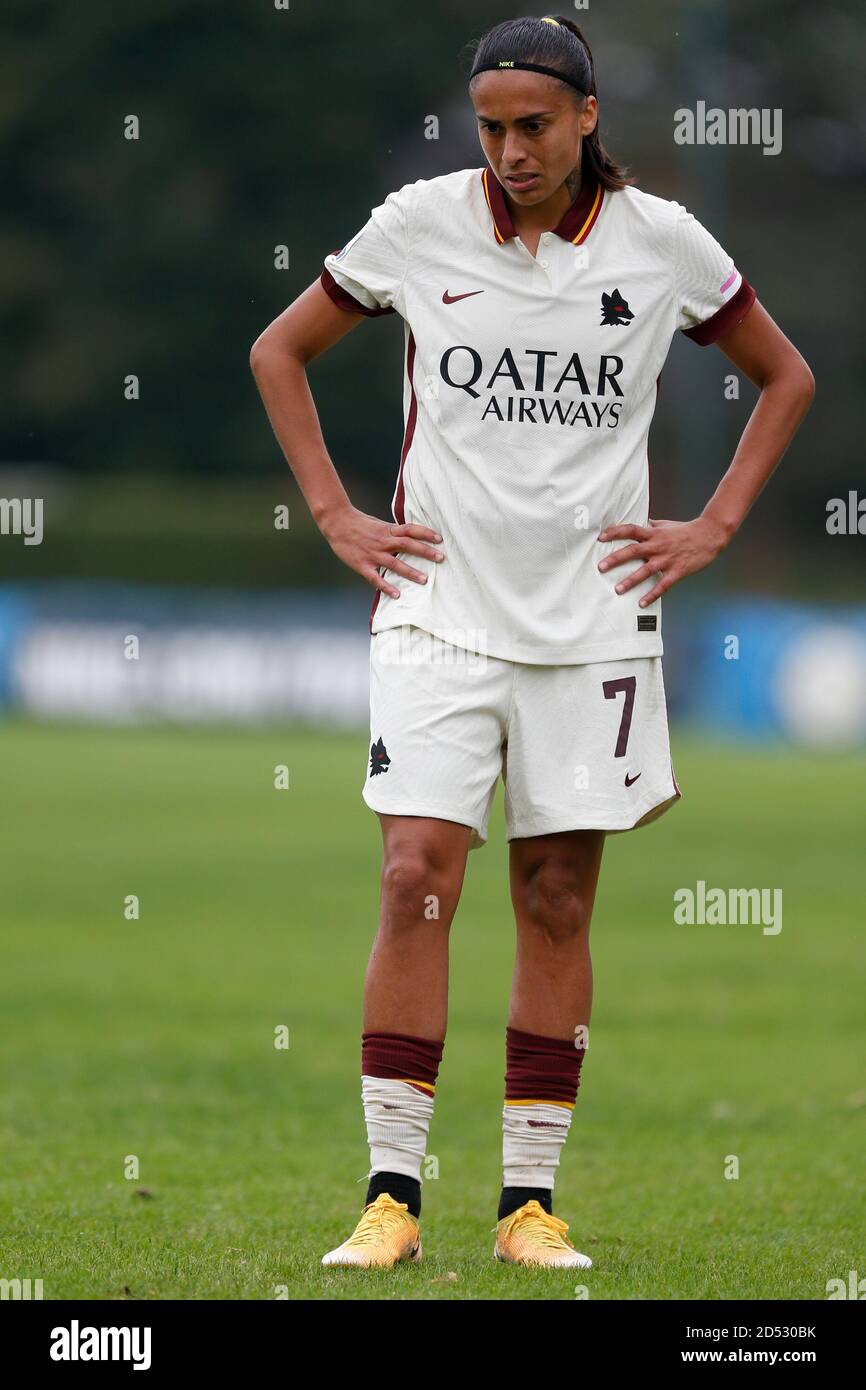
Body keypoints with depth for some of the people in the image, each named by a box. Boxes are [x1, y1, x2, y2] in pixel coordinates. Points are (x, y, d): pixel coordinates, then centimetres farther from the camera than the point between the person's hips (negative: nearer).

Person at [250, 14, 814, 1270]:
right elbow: (280, 352, 12)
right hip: (440, 608, -1)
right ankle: (393, 1192, -8)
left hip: (591, 621, 1)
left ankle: (531, 1199, 10)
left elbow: (785, 378, 14)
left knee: (558, 903, 3)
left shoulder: (663, 243, 0)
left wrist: (714, 527, 5)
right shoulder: (420, 226, -2)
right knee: (418, 882, -12)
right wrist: (335, 516, 4)